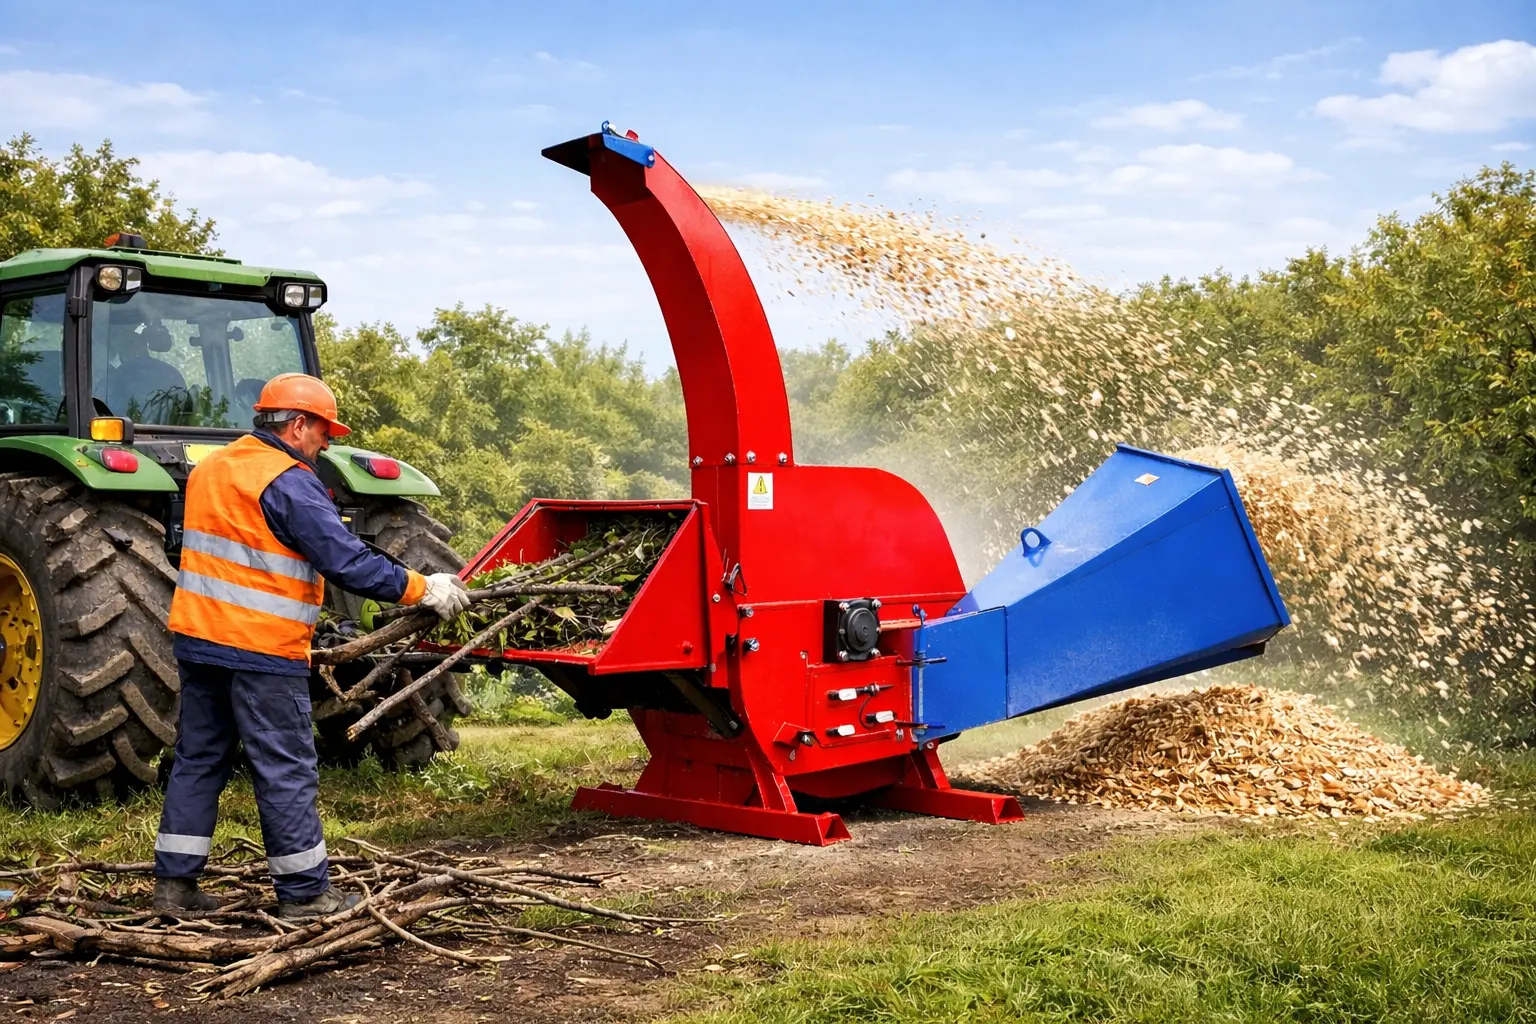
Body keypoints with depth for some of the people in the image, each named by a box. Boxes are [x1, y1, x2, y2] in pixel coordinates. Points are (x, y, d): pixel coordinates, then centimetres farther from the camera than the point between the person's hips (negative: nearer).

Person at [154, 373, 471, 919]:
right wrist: (425, 589, -12)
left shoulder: (209, 469, 14)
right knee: (287, 770, 0)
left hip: (195, 635, 9)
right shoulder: (289, 483, -14)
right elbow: (349, 563, -20)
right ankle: (304, 892, 7)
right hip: (261, 648, -8)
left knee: (198, 757, 16)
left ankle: (175, 881, 20)